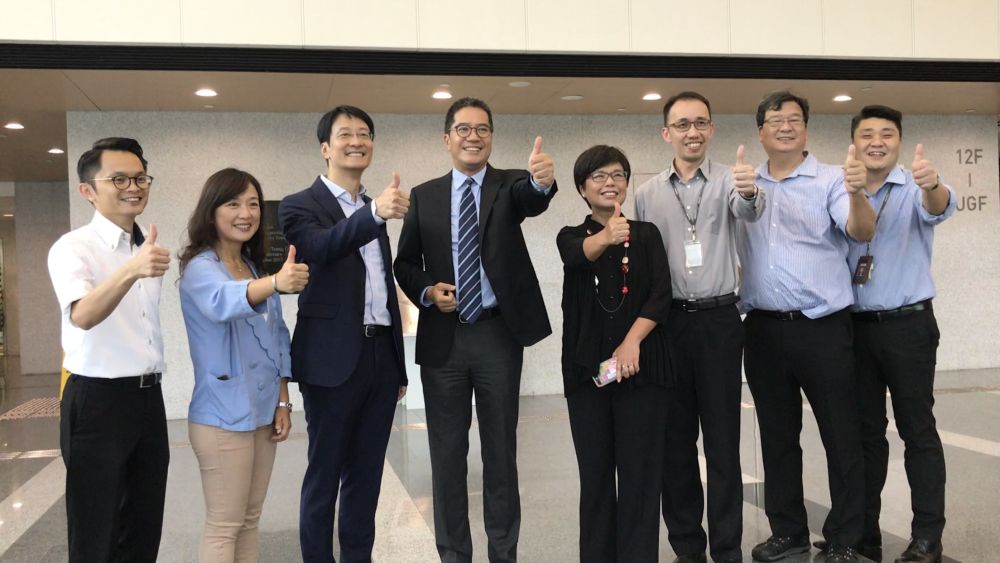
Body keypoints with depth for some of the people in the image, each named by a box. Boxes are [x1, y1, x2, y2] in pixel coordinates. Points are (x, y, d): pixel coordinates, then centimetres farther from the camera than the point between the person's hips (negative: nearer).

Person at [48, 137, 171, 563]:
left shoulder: (151, 249, 9)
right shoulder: (72, 248, -13)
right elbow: (83, 316, -32)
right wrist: (131, 270, -48)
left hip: (148, 397, 7)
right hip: (97, 401, -6)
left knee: (145, 528, 15)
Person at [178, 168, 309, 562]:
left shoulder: (257, 268, 9)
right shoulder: (199, 267, -13)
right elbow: (222, 302, -37)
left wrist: (282, 401, 6)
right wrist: (275, 283, -55)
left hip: (263, 412, 7)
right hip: (223, 418, -7)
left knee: (249, 520, 16)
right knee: (224, 526, 0)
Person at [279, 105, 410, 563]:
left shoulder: (373, 210, 15)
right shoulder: (300, 205, -4)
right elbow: (319, 248, -28)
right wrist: (374, 214, -45)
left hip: (381, 354, 6)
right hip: (335, 360, -6)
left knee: (366, 473, 14)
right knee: (324, 473, 4)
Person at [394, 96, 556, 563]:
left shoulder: (511, 185, 0)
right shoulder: (424, 195, 6)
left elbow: (532, 200, -23)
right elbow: (404, 263, 9)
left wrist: (543, 181, -46)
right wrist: (427, 291, -11)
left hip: (498, 333, -1)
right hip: (442, 337, 2)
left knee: (501, 449, 9)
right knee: (447, 452, 10)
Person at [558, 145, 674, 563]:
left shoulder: (647, 234, 8)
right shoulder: (571, 236, 8)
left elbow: (661, 295, -3)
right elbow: (580, 254, -18)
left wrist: (632, 342, -19)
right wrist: (607, 236, -40)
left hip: (641, 364, -1)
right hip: (587, 366, 1)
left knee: (640, 472, 0)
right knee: (595, 472, 7)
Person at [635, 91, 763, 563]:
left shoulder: (728, 180, 0)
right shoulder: (647, 193, 8)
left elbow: (748, 212, -23)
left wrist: (749, 192, -47)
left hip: (719, 320, -2)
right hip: (666, 321, 3)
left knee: (723, 438, 3)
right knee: (675, 438, 9)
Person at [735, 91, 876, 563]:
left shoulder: (830, 180, -1)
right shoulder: (742, 185, 10)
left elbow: (862, 232, -16)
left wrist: (857, 192, -35)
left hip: (823, 328, -3)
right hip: (764, 329, 4)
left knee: (842, 436, 3)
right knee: (777, 436, 13)